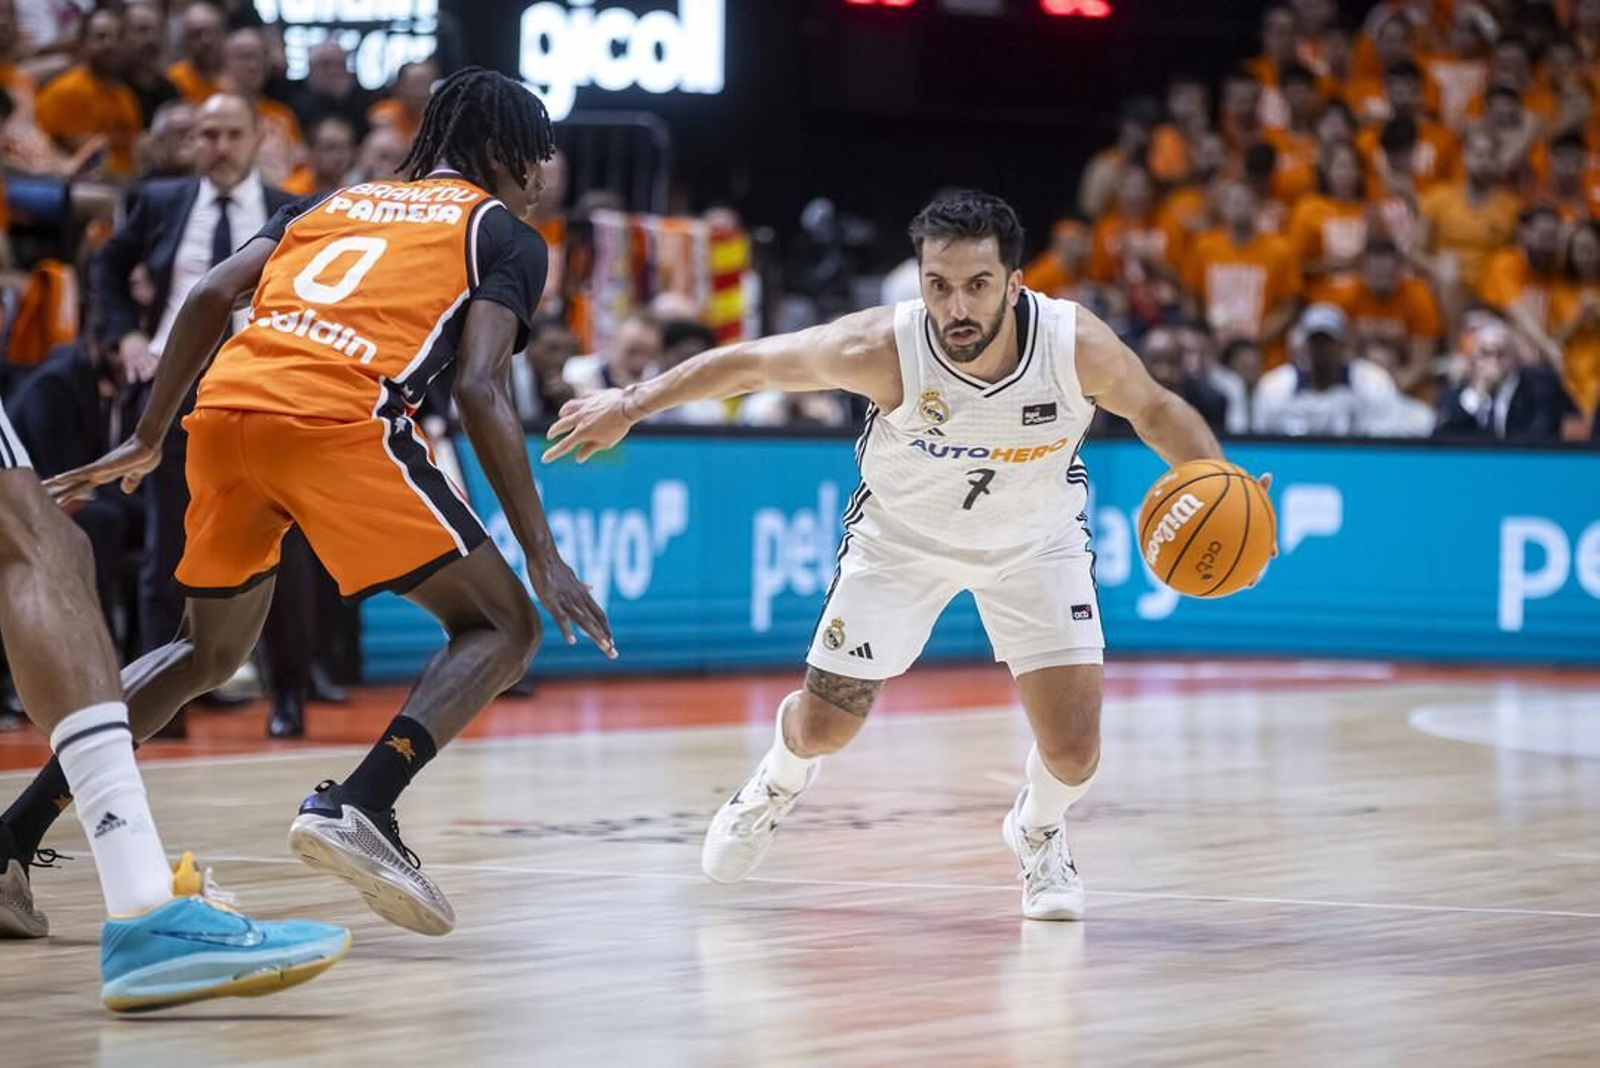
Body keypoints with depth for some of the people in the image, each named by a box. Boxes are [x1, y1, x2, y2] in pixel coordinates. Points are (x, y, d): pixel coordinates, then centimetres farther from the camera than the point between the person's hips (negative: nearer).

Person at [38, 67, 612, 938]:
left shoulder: (332, 203, 31)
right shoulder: (504, 235, 16)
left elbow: (211, 295, 17)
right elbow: (479, 391, 1)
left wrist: (146, 441, 22)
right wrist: (543, 556, 1)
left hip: (224, 408, 6)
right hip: (337, 420, -6)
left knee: (210, 651, 27)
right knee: (501, 626, 8)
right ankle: (356, 807, -15)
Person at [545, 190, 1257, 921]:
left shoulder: (1079, 346, -32)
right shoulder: (883, 350, -36)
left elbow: (1155, 410, -10)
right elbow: (749, 364, -20)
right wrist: (631, 404, -16)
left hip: (1036, 539, 1)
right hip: (902, 538, 0)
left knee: (1073, 750, -8)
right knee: (824, 728, 7)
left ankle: (1039, 836, 29)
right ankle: (778, 786, 47)